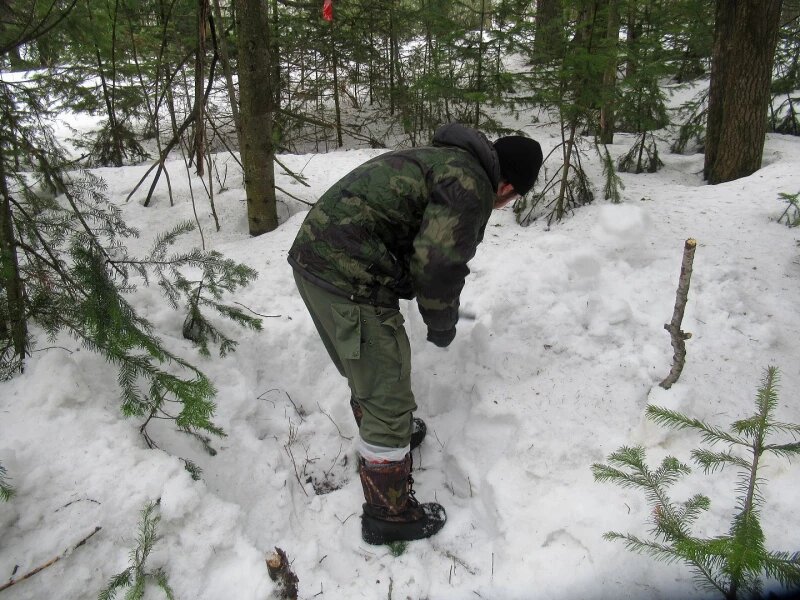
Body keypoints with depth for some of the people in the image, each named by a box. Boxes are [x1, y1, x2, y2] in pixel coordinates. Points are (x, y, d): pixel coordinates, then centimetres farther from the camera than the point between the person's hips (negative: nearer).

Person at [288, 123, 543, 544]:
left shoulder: (440, 159, 19)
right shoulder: (471, 182, -10)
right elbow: (440, 261, -20)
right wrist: (442, 324, -1)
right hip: (349, 277, -10)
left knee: (366, 370, 30)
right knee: (389, 399, 3)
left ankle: (380, 435, 55)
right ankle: (388, 515, 21)